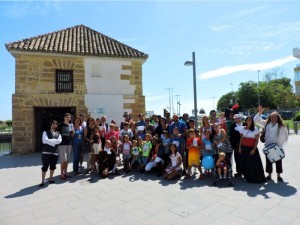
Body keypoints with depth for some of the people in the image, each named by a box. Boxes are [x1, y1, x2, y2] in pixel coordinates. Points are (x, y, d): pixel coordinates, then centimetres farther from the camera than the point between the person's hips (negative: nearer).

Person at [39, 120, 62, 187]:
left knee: (53, 167, 11)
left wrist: (50, 141, -14)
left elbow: (59, 141, -9)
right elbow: (44, 140, -15)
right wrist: (54, 142, -12)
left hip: (55, 152, 4)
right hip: (46, 152, -3)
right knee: (45, 167, 0)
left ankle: (50, 179, 27)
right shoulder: (45, 132, 3)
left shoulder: (58, 134, 11)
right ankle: (43, 181, 8)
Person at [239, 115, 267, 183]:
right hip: (244, 148, 3)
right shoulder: (243, 128, 6)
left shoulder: (255, 129, -3)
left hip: (252, 148, -3)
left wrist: (254, 149, -12)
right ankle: (247, 177, 19)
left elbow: (257, 140, -5)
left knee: (254, 163, -2)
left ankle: (256, 178, 10)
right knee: (245, 163, 7)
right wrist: (239, 147, 4)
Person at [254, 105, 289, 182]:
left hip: (278, 147, -1)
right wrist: (260, 112, -13)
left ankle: (279, 176, 23)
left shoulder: (282, 127, -5)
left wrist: (281, 144, -6)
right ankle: (269, 175, 21)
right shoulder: (266, 123, 0)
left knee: (278, 161, 9)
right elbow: (256, 120, -1)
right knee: (268, 160, 9)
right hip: (268, 146, 2)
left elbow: (286, 137, 2)